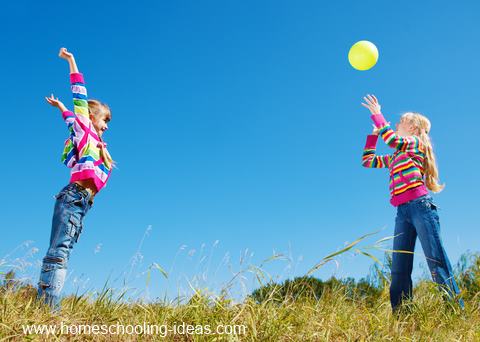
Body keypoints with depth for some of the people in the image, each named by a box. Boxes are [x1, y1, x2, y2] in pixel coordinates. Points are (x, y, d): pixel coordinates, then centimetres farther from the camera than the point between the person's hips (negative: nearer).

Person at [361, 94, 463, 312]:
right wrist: (373, 133, 32)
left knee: (436, 261, -15)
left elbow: (391, 139, -10)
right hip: (402, 212, 7)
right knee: (399, 270, -3)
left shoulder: (417, 143, 9)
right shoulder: (395, 156, 29)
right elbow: (367, 160, 34)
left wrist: (376, 115, 1)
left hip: (420, 205, -7)